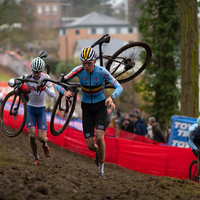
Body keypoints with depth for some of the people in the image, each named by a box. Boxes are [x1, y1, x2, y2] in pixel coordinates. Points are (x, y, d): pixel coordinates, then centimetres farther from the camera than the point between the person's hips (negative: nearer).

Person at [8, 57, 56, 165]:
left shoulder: (45, 78, -12)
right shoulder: (27, 78, -12)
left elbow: (53, 95, -20)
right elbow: (11, 81, -21)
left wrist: (45, 88, -40)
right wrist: (21, 86, -40)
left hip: (41, 109, 0)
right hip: (30, 108, 0)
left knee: (42, 137, -10)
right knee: (32, 135, -14)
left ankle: (45, 144, 28)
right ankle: (36, 158, 8)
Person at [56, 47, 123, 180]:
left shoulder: (102, 72, -19)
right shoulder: (79, 70, -15)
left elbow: (119, 87, -17)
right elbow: (59, 84, -11)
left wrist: (111, 97, -37)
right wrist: (65, 92, -34)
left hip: (100, 106, -2)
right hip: (86, 108, 2)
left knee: (99, 137, -23)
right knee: (90, 145, -3)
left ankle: (101, 170, -6)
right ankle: (98, 151, 36)